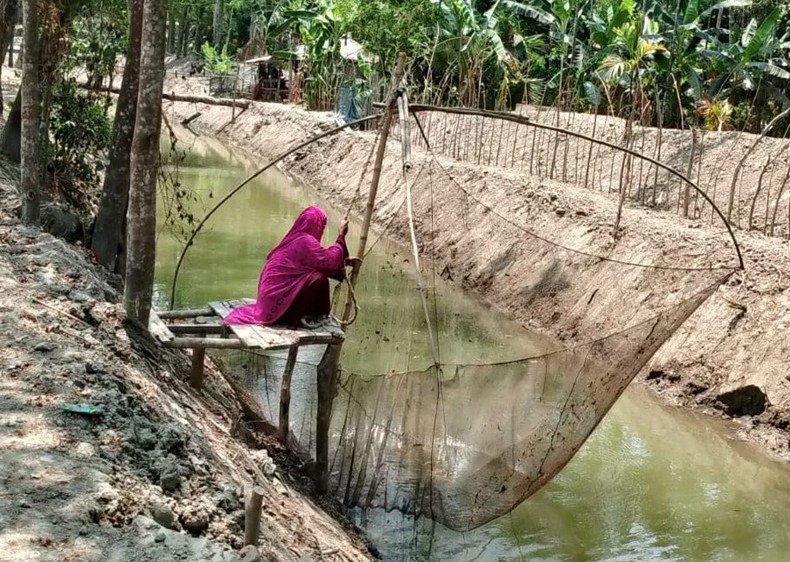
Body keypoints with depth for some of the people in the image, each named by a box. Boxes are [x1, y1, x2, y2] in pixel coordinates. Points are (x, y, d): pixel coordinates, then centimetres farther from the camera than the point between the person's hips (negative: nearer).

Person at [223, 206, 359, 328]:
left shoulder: (296, 238, 12)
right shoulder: (305, 241, -17)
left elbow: (323, 261, 22)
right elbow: (330, 261, -21)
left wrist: (344, 260, 18)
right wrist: (341, 237, -12)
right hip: (278, 299, -10)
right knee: (319, 279, -18)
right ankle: (303, 317, -5)